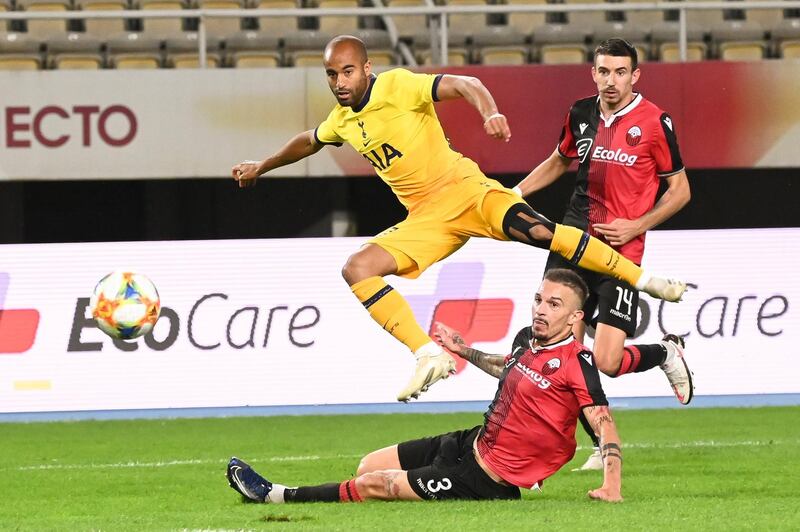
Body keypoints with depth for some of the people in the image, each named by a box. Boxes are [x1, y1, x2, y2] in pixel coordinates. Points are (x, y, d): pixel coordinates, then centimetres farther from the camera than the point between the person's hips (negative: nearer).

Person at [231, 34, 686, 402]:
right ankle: (430, 356, -20)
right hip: (426, 219, 6)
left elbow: (463, 84, -22)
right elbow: (308, 141, 34)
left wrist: (490, 112, -43)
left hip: (464, 188, -6)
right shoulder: (342, 121, 10)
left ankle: (644, 279, -21)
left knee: (535, 230, -29)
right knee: (358, 269, -14)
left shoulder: (398, 86, -10)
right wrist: (261, 167, 47)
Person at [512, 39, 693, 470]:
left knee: (606, 362, -13)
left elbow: (680, 190, 0)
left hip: (622, 252, -5)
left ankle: (666, 353, 21)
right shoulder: (581, 114, 7)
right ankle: (603, 447, 11)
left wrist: (637, 225, -12)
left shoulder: (654, 122, -7)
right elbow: (559, 161, 27)